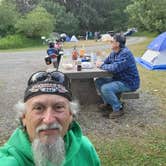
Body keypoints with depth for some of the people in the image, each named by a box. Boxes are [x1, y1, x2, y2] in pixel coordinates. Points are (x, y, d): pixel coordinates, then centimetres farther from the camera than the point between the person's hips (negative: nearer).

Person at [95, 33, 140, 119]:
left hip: (129, 83, -10)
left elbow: (115, 68, -33)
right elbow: (106, 62, 17)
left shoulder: (125, 53, -25)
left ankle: (118, 109, -7)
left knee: (105, 88, -27)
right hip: (118, 79, 10)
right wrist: (100, 63, -8)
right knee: (98, 81, 5)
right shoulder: (114, 52, 5)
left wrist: (102, 65, -16)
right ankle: (108, 103, 17)